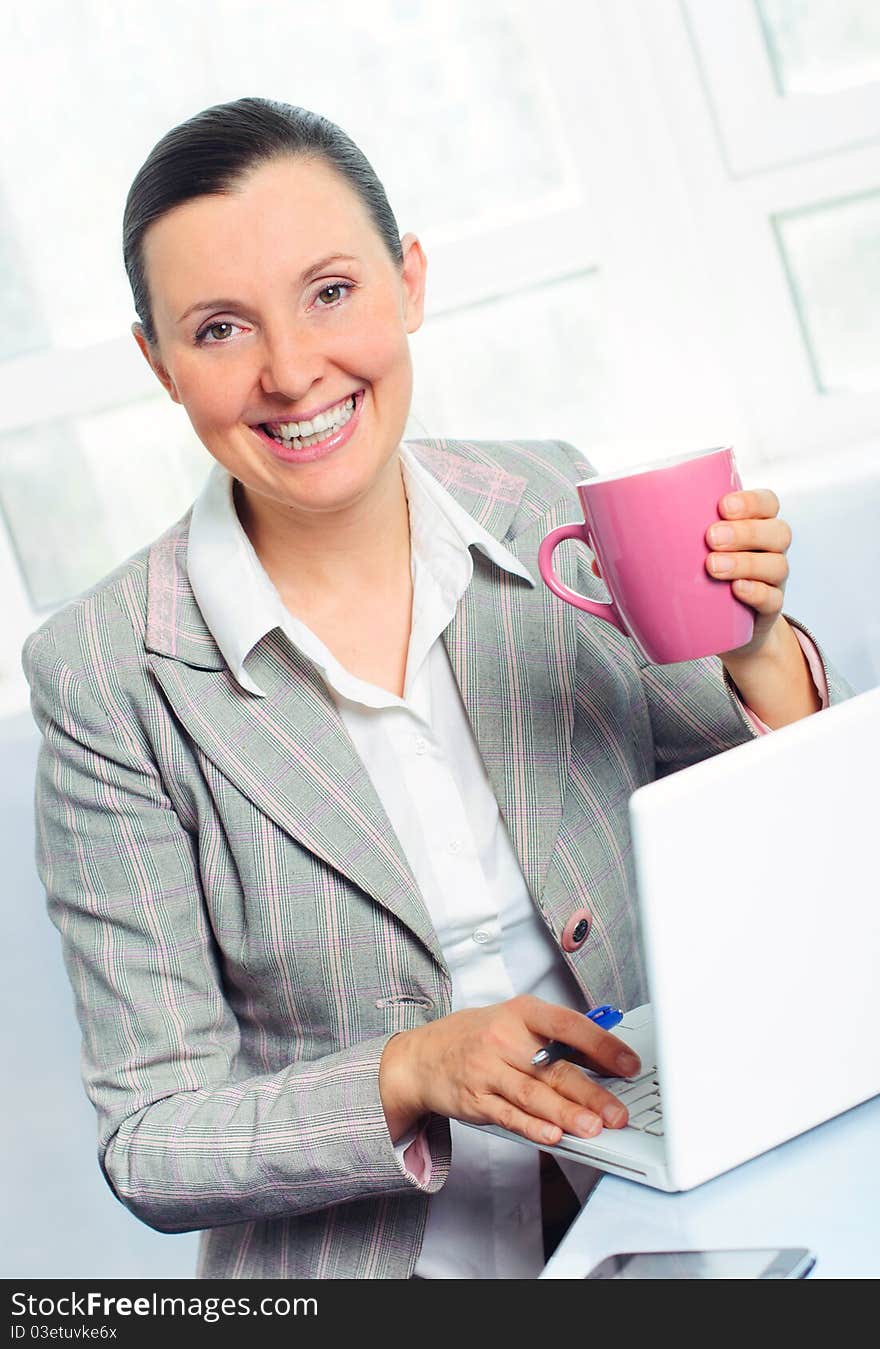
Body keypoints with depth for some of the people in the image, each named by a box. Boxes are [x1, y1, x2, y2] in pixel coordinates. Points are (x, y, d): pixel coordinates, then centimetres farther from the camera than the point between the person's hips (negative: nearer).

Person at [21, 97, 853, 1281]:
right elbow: (151, 1147, -8)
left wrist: (757, 656, -14)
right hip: (371, 1268, -2)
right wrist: (415, 1075, -23)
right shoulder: (110, 680, -12)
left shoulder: (550, 504, -3)